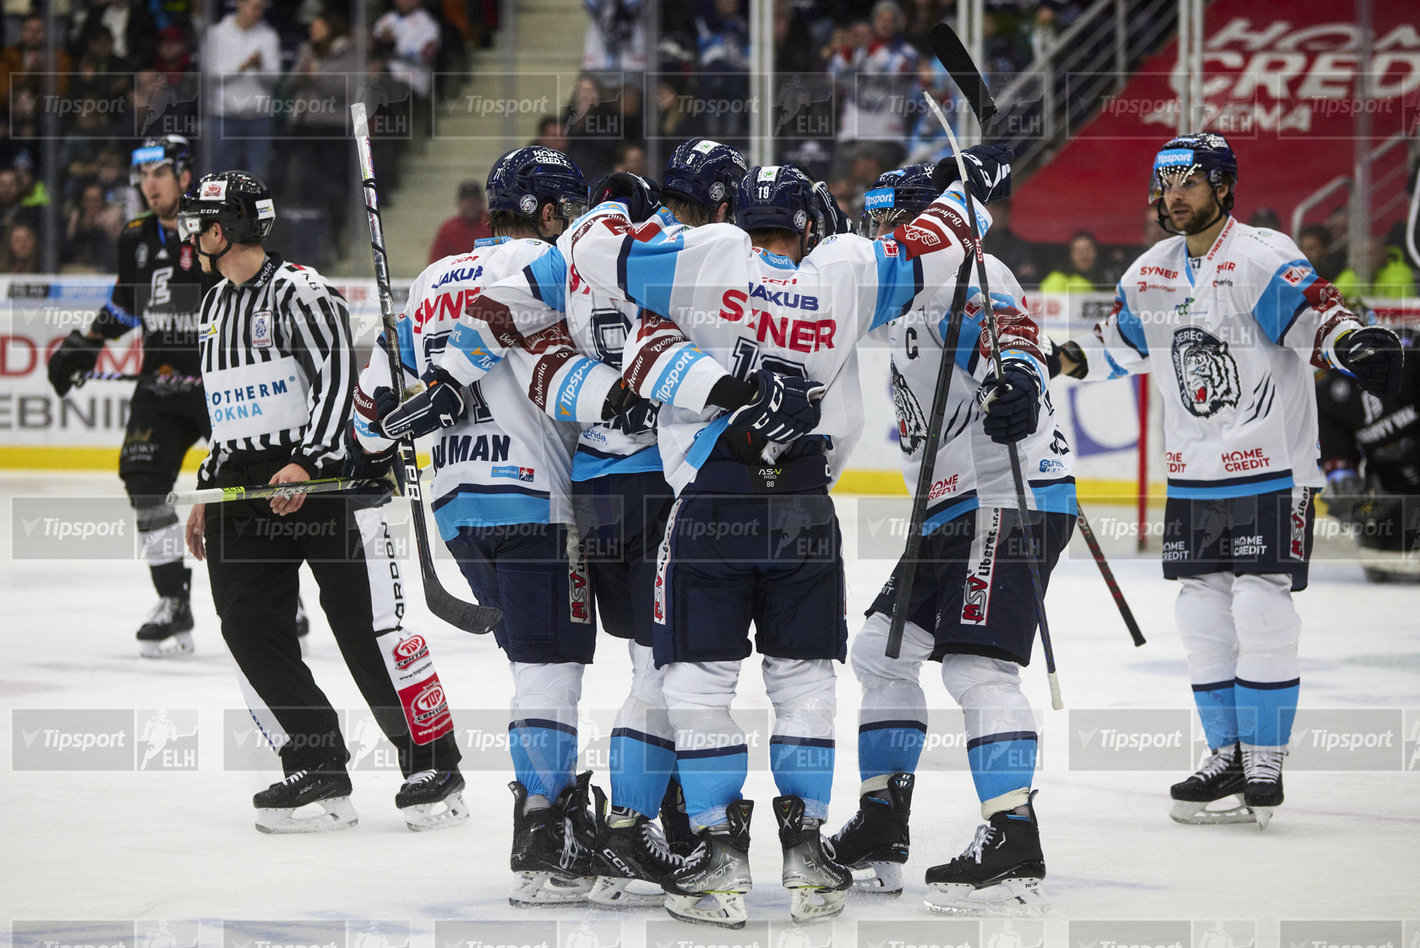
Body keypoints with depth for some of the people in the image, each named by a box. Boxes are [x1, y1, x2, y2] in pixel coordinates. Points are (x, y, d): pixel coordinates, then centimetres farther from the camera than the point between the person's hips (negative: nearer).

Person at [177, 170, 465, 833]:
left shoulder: (300, 292, -12)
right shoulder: (215, 308, 17)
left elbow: (335, 380, -19)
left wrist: (307, 463, -27)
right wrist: (209, 491, 21)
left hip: (327, 476, -8)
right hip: (247, 481, 8)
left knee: (367, 625, -9)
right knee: (249, 628, -1)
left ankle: (433, 765, -1)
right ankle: (317, 768, 5)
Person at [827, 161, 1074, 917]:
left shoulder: (967, 276, -9)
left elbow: (1004, 324, -28)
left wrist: (1015, 375, -46)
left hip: (1011, 496, -11)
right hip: (950, 510, 11)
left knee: (976, 664, -20)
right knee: (884, 649, 14)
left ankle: (1013, 847, -25)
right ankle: (882, 832, 21)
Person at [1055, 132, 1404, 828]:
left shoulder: (1264, 259, -12)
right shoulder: (1149, 275, 10)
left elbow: (1316, 317, -22)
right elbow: (1121, 344, 26)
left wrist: (1357, 342, -41)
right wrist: (1065, 359, 13)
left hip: (1272, 468, -7)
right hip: (1193, 476, 7)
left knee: (1261, 610, -9)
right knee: (1201, 614, 7)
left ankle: (1265, 765, -2)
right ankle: (1227, 755, 17)